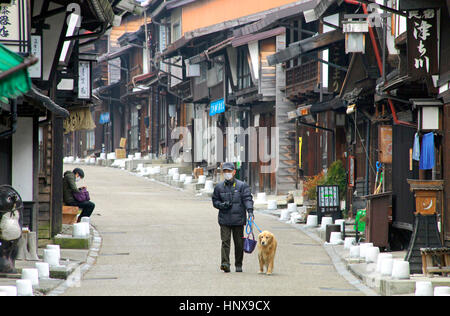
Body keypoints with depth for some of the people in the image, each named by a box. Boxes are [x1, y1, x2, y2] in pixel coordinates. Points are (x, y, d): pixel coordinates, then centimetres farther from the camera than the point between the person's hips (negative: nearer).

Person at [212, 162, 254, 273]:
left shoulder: (242, 186, 2)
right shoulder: (219, 187, 9)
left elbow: (247, 199, -5)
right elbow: (215, 201, 16)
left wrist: (250, 211, -21)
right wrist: (221, 205, -6)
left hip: (238, 219, -1)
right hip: (224, 219, 1)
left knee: (239, 243, 6)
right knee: (225, 241, -11)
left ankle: (238, 265, 17)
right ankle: (225, 263, -18)